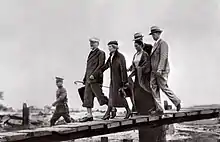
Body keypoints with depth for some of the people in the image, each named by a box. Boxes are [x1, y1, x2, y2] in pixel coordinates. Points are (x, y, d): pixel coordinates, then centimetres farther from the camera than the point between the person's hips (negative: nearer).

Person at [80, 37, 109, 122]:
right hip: (88, 79, 8)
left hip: (95, 78, -8)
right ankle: (89, 115, 3)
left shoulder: (101, 53, -2)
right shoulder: (91, 54, 21)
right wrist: (85, 78, 15)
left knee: (99, 95, -7)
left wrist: (93, 75, -20)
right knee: (87, 97, 2)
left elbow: (101, 66, -12)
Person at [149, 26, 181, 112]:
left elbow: (163, 57, -18)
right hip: (154, 71, 9)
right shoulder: (155, 44, 21)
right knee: (153, 88, 0)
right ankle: (159, 108, 1)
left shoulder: (163, 43, -7)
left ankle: (177, 102, 12)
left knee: (164, 88, -5)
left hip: (161, 71, -9)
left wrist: (160, 69, -26)